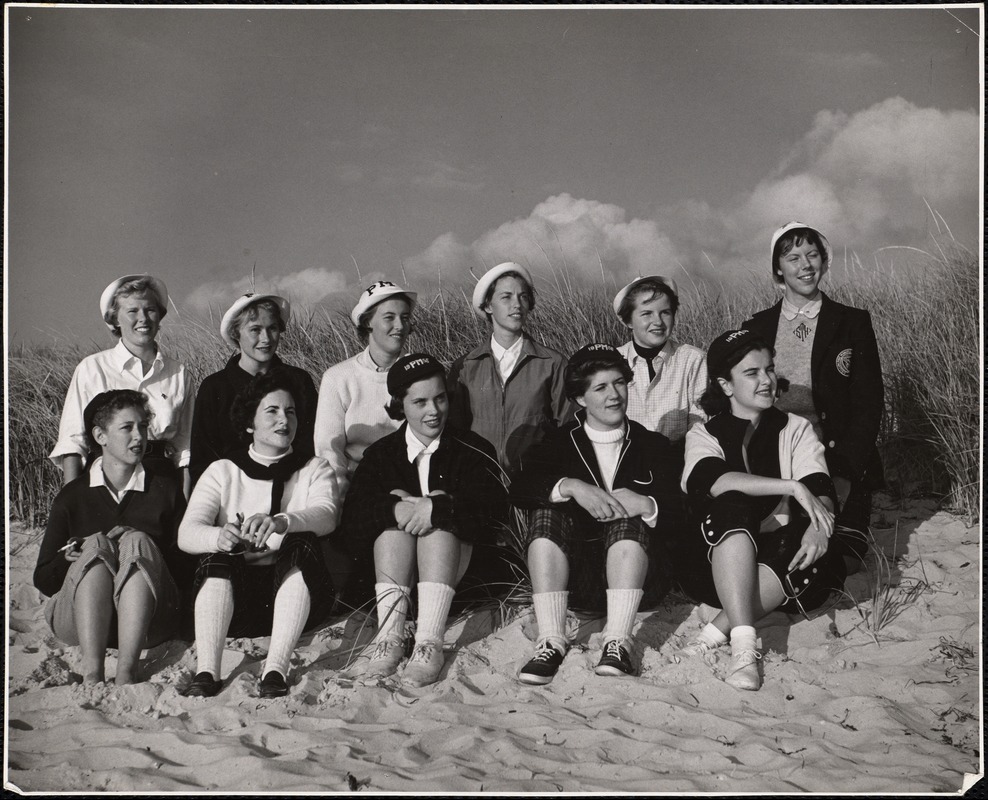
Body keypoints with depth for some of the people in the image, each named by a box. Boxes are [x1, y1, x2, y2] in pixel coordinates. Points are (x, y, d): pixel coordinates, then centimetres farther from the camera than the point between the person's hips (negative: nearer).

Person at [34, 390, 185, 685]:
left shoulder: (165, 491, 14)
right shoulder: (73, 496, 12)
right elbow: (43, 580, 9)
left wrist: (137, 549, -10)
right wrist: (69, 557, -12)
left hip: (147, 621, 0)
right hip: (76, 619, 0)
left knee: (137, 542, -26)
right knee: (97, 544, -27)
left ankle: (127, 672, -44)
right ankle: (92, 674, -45)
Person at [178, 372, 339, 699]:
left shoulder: (314, 470, 13)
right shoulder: (222, 471, 13)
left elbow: (326, 515, -10)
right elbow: (186, 534, -4)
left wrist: (280, 522, -34)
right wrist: (220, 537, -30)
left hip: (296, 590, 0)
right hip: (236, 596, 1)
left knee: (301, 543, -28)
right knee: (217, 555, -27)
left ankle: (276, 669, -41)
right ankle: (206, 672, -40)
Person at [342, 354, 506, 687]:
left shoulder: (472, 450, 3)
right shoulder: (381, 454, 8)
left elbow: (494, 507, -15)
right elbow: (352, 520, -7)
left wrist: (436, 507, -29)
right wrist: (398, 509, -26)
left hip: (459, 569, -1)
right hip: (393, 572, 1)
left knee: (440, 522, -28)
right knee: (394, 519, -25)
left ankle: (430, 644, -40)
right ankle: (390, 638, -35)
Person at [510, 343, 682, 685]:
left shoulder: (653, 446, 12)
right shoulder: (558, 444, 13)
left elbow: (675, 513, 1)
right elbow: (520, 489, -5)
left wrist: (645, 505, -20)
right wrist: (571, 487, -21)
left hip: (637, 573, -1)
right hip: (573, 577, 1)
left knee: (631, 520, -27)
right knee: (548, 512, -23)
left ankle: (617, 644, -38)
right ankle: (551, 643, -32)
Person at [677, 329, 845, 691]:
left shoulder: (796, 430, 15)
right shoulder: (704, 434, 10)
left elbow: (820, 490, -2)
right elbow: (713, 480, -14)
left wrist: (819, 525, -25)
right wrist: (792, 487, -23)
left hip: (781, 553, 1)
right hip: (716, 562, -1)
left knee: (813, 557, -31)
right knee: (733, 505, -32)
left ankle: (719, 629, -33)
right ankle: (744, 644, -44)